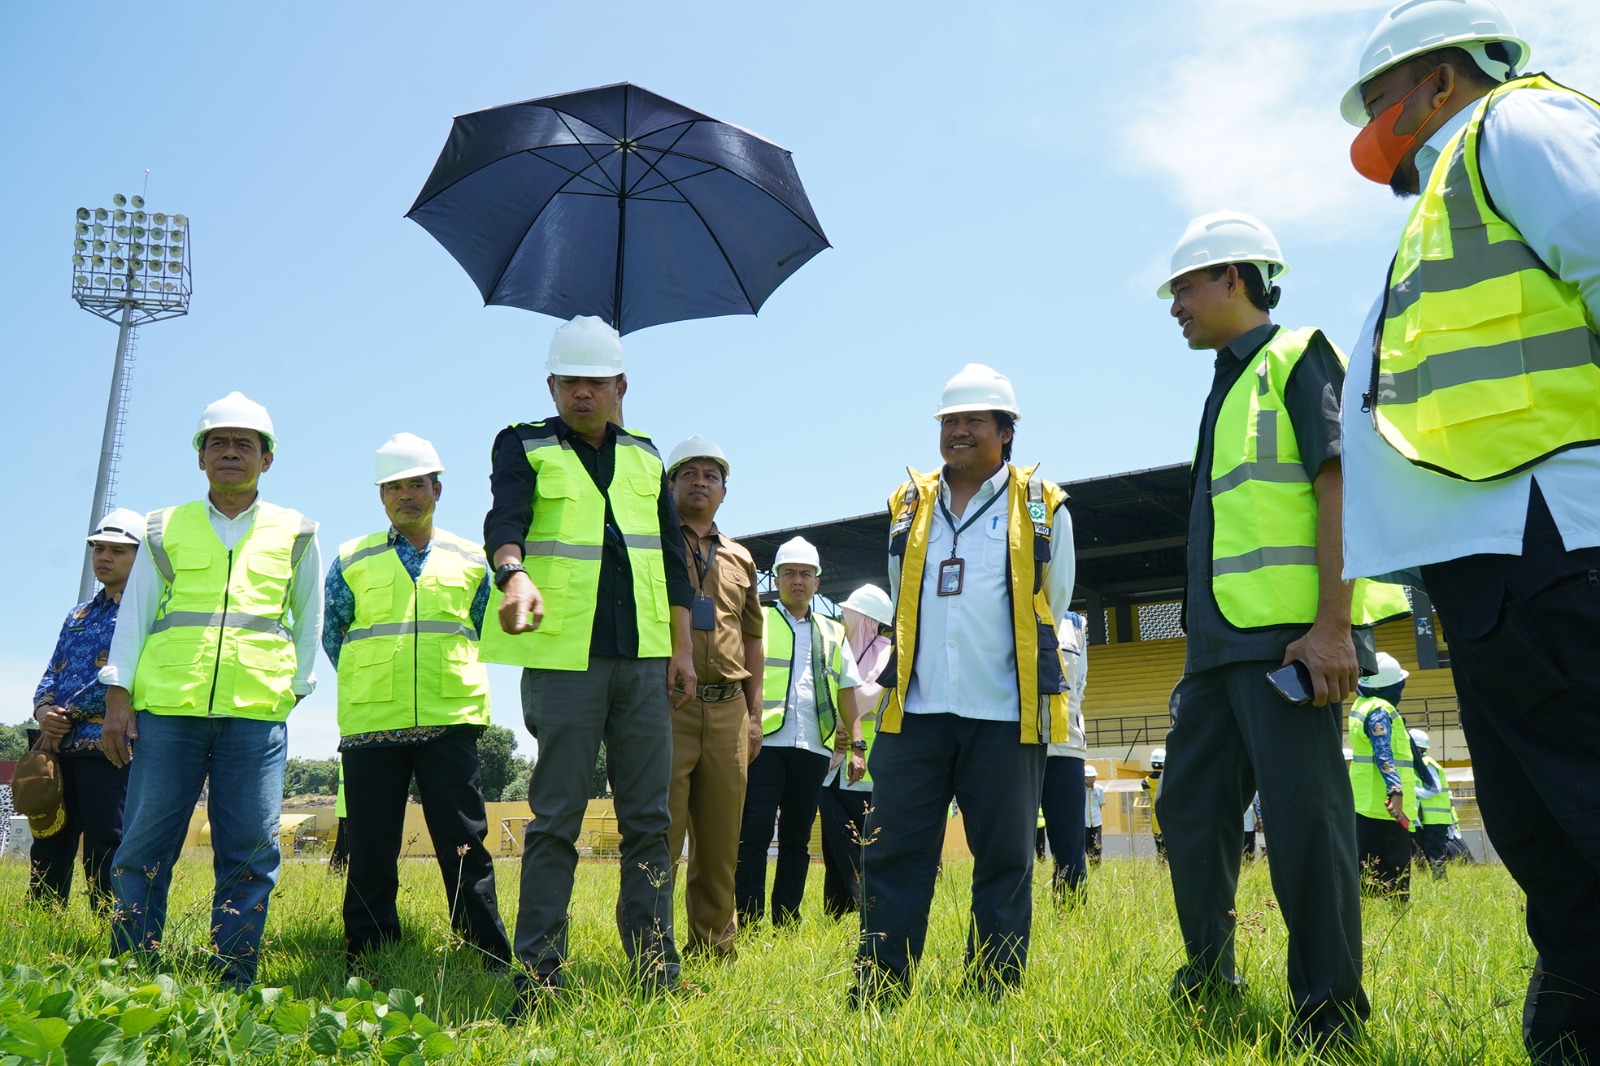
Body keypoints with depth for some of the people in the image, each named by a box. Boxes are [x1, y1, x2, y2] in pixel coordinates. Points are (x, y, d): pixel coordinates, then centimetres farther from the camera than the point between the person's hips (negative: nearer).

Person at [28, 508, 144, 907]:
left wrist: (69, 712, -12)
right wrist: (43, 710, -3)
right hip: (60, 747, 8)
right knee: (48, 851, 10)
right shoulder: (78, 615, 23)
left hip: (108, 748, -7)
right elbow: (53, 673, 18)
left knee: (106, 853, -5)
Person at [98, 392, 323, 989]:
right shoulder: (165, 529, 14)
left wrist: (296, 687, 10)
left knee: (249, 853, -2)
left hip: (257, 714, 0)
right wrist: (118, 695, 2)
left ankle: (232, 984, 6)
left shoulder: (295, 534, 14)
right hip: (165, 708, 1)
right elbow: (134, 615, 11)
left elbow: (310, 620, 19)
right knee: (144, 847, 0)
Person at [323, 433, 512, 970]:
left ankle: (492, 961, 4)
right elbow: (331, 637, 18)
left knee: (465, 844, -1)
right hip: (369, 724, 0)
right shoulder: (352, 560, 10)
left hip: (450, 721, 0)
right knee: (370, 850, 4)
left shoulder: (471, 561, 12)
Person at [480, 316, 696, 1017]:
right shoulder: (525, 446, 4)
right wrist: (516, 575, -37)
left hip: (643, 658, 4)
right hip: (564, 656, -4)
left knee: (648, 818, 6)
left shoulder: (644, 455, 17)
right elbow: (505, 520, -15)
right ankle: (538, 973, 10)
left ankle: (655, 969, 15)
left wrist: (682, 648, 10)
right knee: (556, 819, 0)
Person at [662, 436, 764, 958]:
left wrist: (754, 713, 15)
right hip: (666, 706, -4)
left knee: (721, 839, 10)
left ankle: (715, 945, 21)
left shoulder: (739, 559, 19)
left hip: (727, 712, 5)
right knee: (657, 836, -4)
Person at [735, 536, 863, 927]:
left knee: (797, 838, 8)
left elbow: (847, 692, 19)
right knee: (754, 834, -6)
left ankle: (786, 922, 14)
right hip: (765, 742, -3)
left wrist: (857, 745, 10)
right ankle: (748, 921, 0)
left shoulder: (832, 633, 19)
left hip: (813, 748, 4)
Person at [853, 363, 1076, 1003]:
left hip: (1006, 715, -2)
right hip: (916, 710, 3)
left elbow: (1051, 609, 12)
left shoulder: (1043, 508, 5)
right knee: (892, 853, 2)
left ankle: (992, 998, 16)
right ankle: (876, 995, 11)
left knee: (1004, 859, 5)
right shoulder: (909, 506, 13)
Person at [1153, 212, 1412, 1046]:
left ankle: (1329, 1011, 5)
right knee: (1189, 806, 12)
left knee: (1302, 811, -7)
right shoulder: (1228, 387, 24)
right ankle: (1209, 980, 26)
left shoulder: (1297, 358, 0)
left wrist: (1332, 625, -21)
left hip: (1288, 637, -9)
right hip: (1220, 641, 9)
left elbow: (1340, 485, -12)